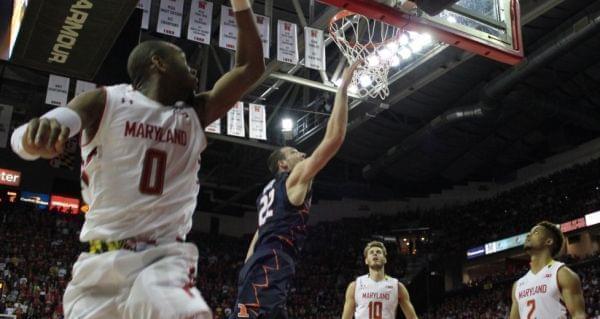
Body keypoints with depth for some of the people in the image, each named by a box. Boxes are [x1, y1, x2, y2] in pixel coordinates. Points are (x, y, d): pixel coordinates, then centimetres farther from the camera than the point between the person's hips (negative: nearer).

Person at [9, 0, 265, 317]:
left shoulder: (195, 115, 13)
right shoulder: (106, 101, 3)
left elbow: (251, 66, 13)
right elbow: (22, 137, -11)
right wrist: (37, 130, -35)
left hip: (166, 261, 1)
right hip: (102, 261, 0)